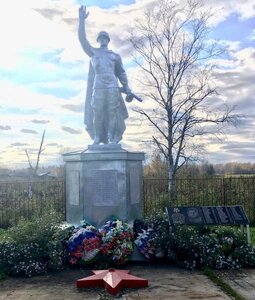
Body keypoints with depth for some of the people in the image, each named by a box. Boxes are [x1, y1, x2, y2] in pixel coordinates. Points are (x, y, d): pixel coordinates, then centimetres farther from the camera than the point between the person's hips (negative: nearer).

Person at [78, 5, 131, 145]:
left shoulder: (115, 56, 21)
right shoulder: (93, 52, 17)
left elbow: (121, 72, 19)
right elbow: (82, 39, 8)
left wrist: (126, 86, 6)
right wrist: (82, 20, -1)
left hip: (113, 87, 1)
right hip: (98, 87, -1)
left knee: (112, 113, -4)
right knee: (97, 114, -4)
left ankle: (112, 139, -2)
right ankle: (97, 138, 1)